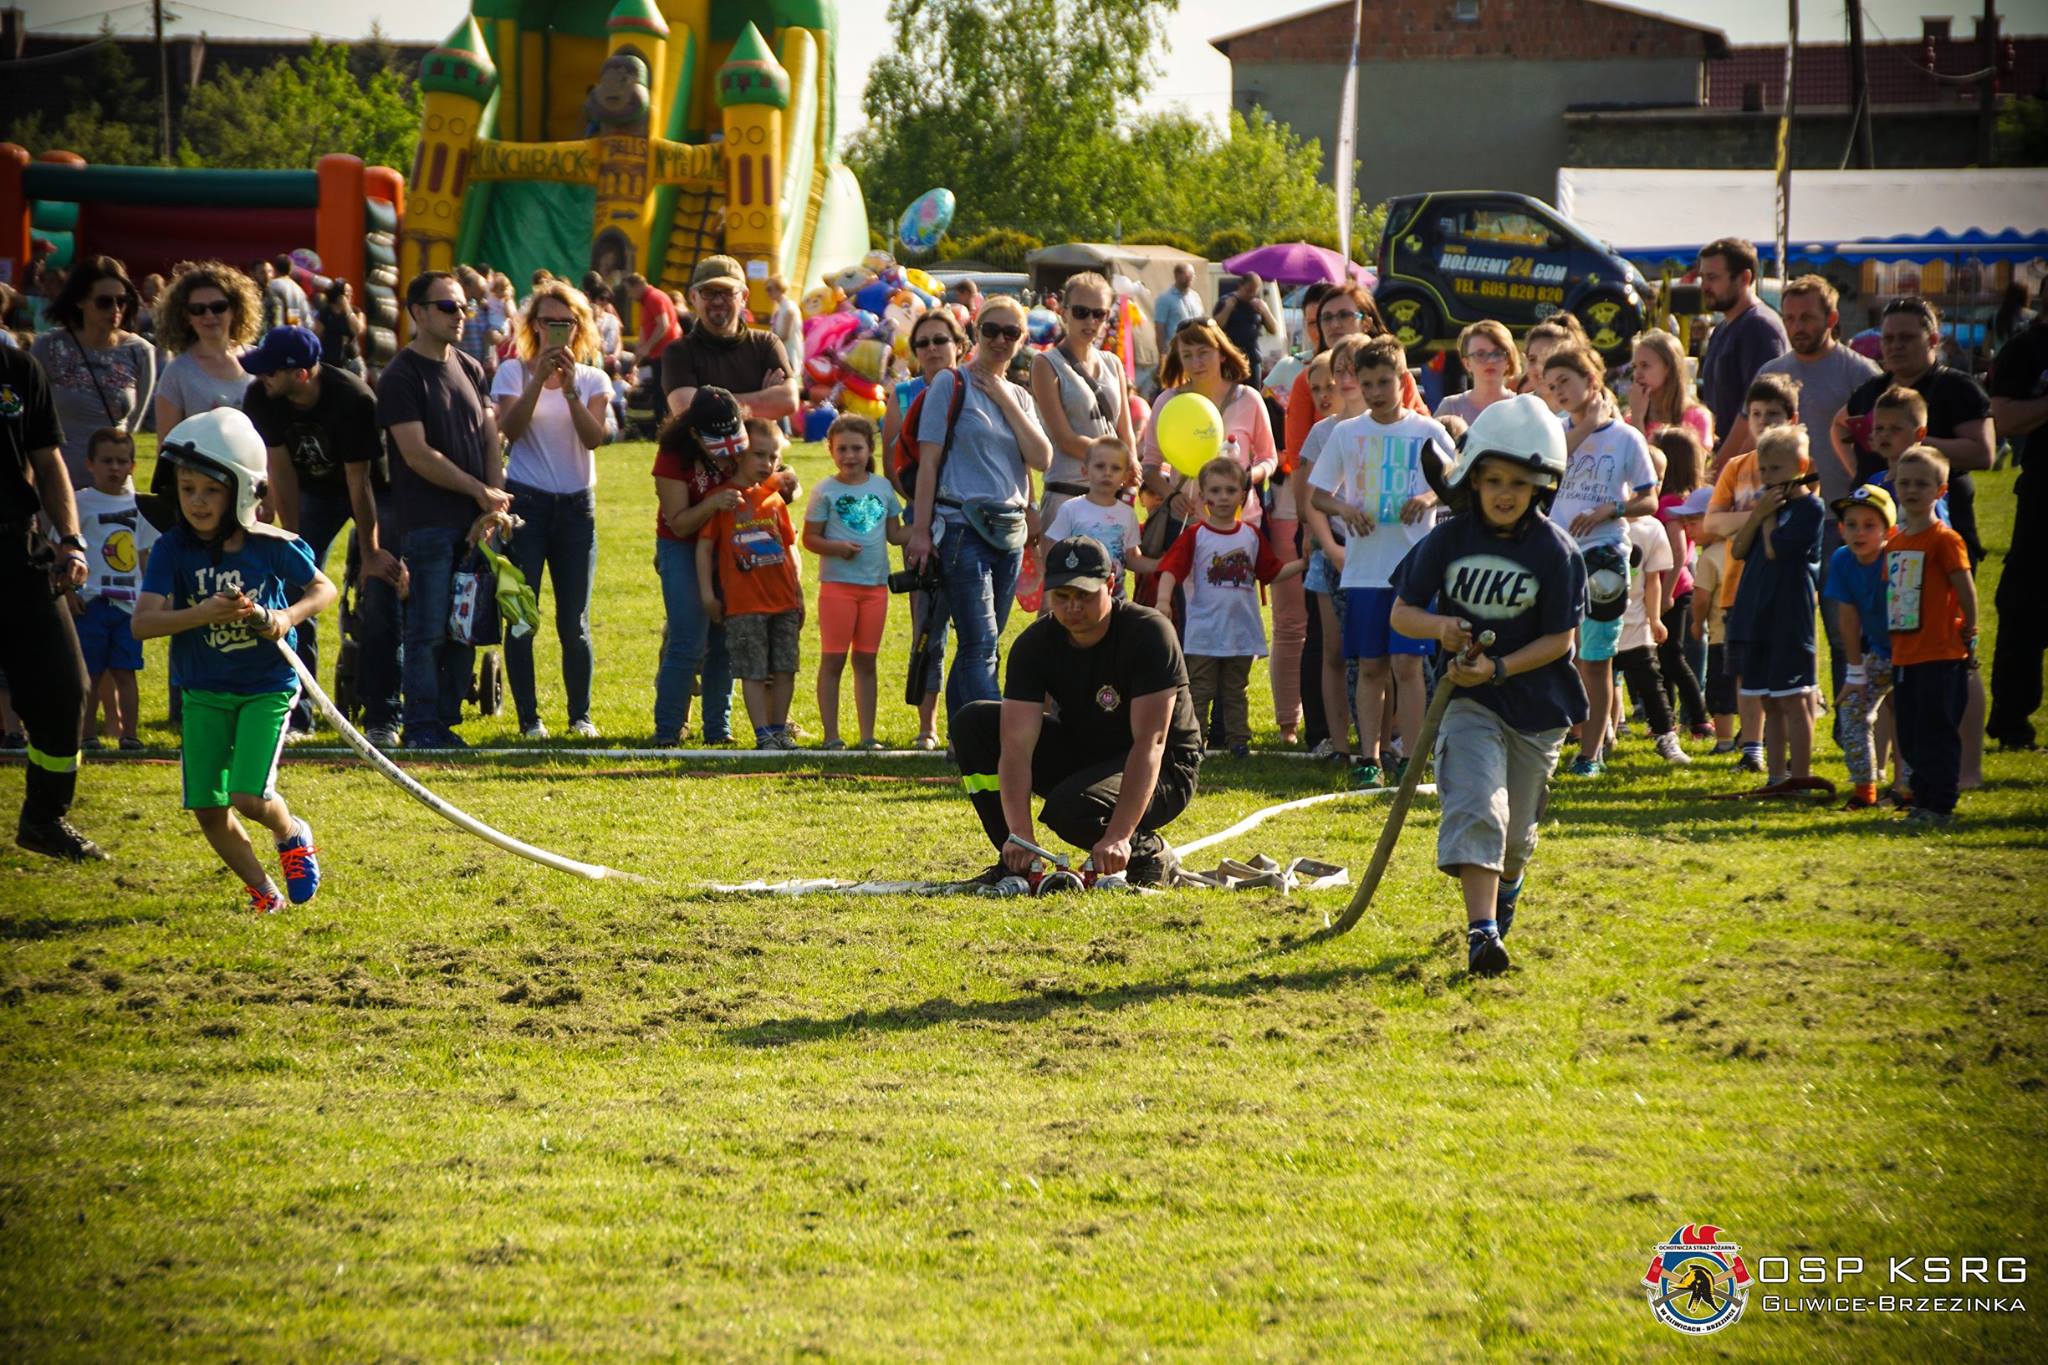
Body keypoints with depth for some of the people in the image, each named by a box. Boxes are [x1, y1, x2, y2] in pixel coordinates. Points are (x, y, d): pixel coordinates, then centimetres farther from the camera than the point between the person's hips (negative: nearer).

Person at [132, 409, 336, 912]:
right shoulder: (174, 550, -10)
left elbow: (323, 589, 3)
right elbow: (142, 622, -19)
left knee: (250, 796, -14)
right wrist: (202, 614, -33)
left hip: (267, 686, -2)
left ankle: (292, 833, 21)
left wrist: (288, 616, -17)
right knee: (208, 808, -1)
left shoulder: (272, 547, -13)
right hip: (204, 692, 3)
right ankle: (262, 890, 21)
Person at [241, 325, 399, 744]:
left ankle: (381, 719, -6)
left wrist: (370, 553, -20)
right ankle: (295, 715, 0)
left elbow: (359, 482, -27)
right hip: (313, 490, 4)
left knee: (377, 598, -11)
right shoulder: (261, 399, -21)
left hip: (375, 489, -4)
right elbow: (281, 472, -15)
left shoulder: (353, 399, -34)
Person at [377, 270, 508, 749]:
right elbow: (418, 455, -12)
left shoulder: (470, 370, 15)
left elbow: (491, 441, 14)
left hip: (473, 525, 6)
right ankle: (421, 726, -2)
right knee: (428, 632, -7)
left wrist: (493, 507, 0)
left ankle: (447, 722, 12)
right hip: (427, 524, -6)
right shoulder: (401, 377, -6)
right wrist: (480, 492, -10)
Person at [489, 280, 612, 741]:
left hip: (577, 506, 1)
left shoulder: (592, 379, 7)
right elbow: (510, 428, -13)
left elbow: (594, 437, -9)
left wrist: (570, 388, -20)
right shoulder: (513, 372, 3)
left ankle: (581, 715, 12)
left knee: (574, 623, 2)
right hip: (525, 503, -1)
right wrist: (539, 378, -20)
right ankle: (528, 717, 4)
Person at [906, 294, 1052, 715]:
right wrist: (920, 530, -11)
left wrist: (1006, 401, -2)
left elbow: (1043, 458, 1)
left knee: (978, 648, 8)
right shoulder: (951, 384, 0)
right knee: (980, 648, -14)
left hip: (1009, 530, 6)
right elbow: (929, 461, -5)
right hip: (962, 527, -6)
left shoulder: (1019, 396, 16)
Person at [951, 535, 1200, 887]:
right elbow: (1016, 744, -22)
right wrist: (1020, 833, -38)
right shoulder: (1035, 644, -12)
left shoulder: (1149, 633, -24)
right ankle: (1016, 862, -7)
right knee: (972, 723, -11)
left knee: (1068, 809, -36)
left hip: (1163, 770, -6)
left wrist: (1118, 836, -41)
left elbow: (1150, 743, -31)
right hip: (1080, 758, 6)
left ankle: (1147, 852, -4)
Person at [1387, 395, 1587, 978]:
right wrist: (1440, 627, -22)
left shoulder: (1556, 552, -10)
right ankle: (1482, 930, -29)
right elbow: (1402, 612, 0)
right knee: (1474, 809, -20)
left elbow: (1559, 639, -9)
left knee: (1515, 832, 14)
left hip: (1536, 701, 1)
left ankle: (1508, 883, 48)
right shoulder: (1447, 540, -6)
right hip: (1467, 697, -1)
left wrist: (1498, 668, -22)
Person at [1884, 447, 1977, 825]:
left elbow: (1966, 591, -9)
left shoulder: (1944, 539, -10)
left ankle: (1940, 806, -2)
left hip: (1940, 656, -8)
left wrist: (1968, 635, -4)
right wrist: (1892, 645, 15)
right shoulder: (1894, 541, 12)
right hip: (1904, 656, 8)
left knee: (1936, 734, -6)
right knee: (1910, 737, 11)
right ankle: (1922, 803, 20)